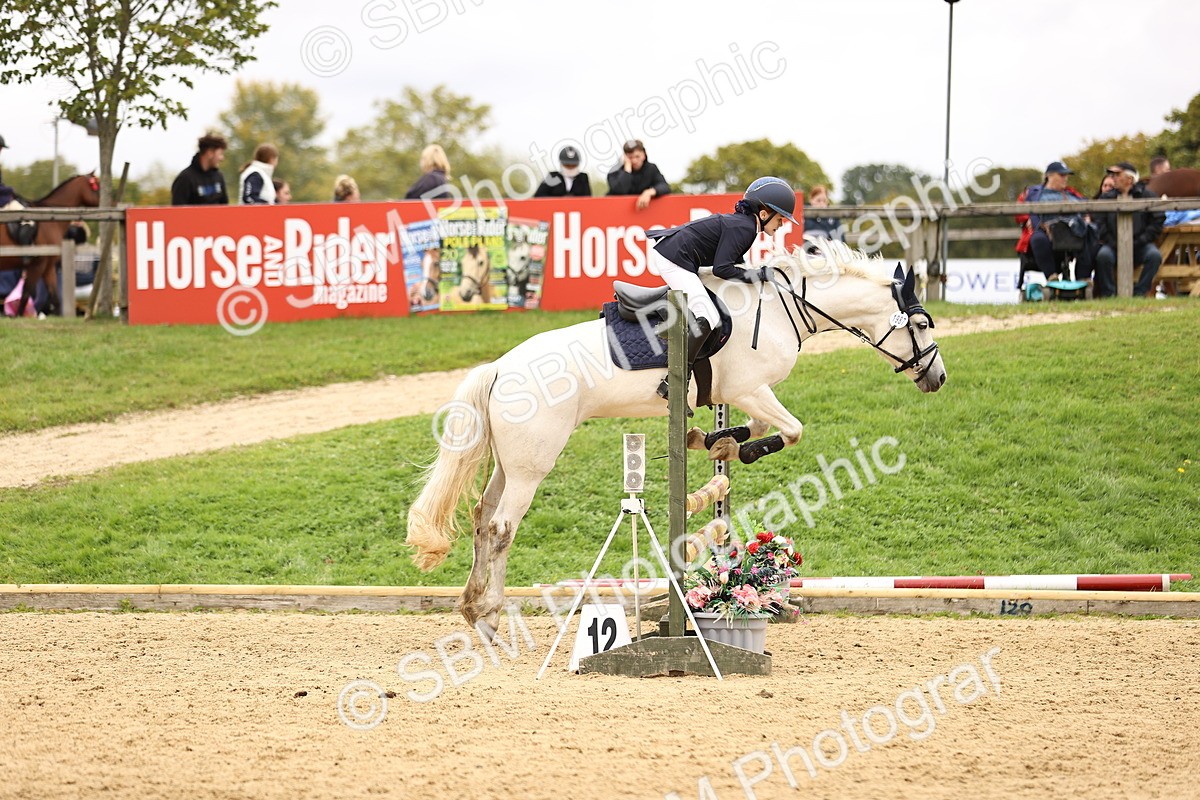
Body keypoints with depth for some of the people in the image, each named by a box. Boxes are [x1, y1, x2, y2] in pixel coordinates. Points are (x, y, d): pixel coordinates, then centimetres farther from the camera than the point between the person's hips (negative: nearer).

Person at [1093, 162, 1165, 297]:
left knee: (1154, 255, -30)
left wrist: (1141, 241, -9)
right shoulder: (1106, 198, 10)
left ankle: (1139, 292, -18)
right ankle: (1108, 294, -19)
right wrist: (1112, 243, -14)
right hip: (1114, 245, 0)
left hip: (1139, 246, 0)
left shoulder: (1146, 195, 7)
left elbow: (1158, 220, 1)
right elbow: (1099, 224, 1)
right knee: (1103, 255, -32)